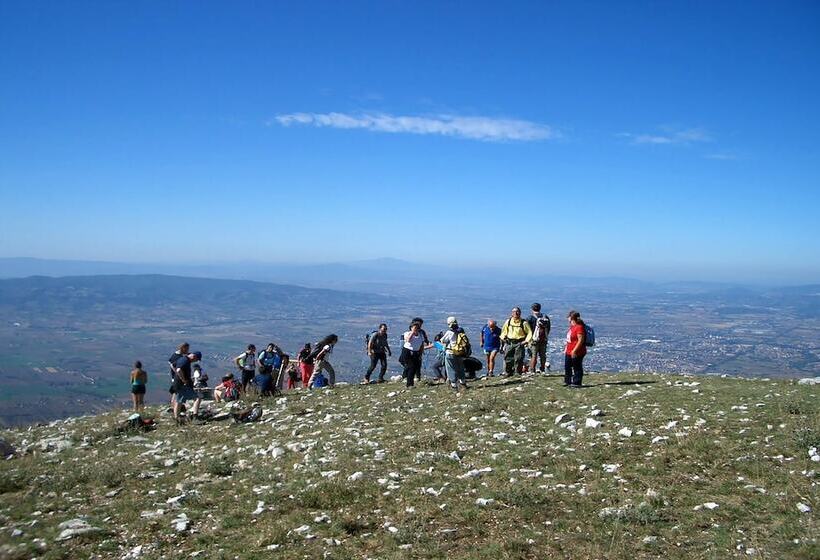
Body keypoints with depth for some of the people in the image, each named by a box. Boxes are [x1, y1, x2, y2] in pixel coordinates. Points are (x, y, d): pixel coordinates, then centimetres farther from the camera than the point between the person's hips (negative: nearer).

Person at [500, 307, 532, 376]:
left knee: (518, 359, -4)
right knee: (507, 358, 3)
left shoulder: (524, 323, -6)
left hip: (519, 343, -3)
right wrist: (503, 338, 7)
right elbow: (504, 330, 19)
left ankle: (517, 373, 8)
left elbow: (529, 333, -2)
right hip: (509, 343, 3)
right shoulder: (508, 322, 5)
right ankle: (507, 372, 14)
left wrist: (526, 341, -10)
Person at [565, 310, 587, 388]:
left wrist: (574, 351, -25)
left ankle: (576, 383, 8)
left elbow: (581, 341, -24)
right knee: (567, 367, 19)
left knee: (577, 368, 0)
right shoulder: (572, 326, 11)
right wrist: (566, 349, 21)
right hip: (569, 352, 11)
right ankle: (568, 381, 31)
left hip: (576, 353, -11)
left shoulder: (579, 327, -20)